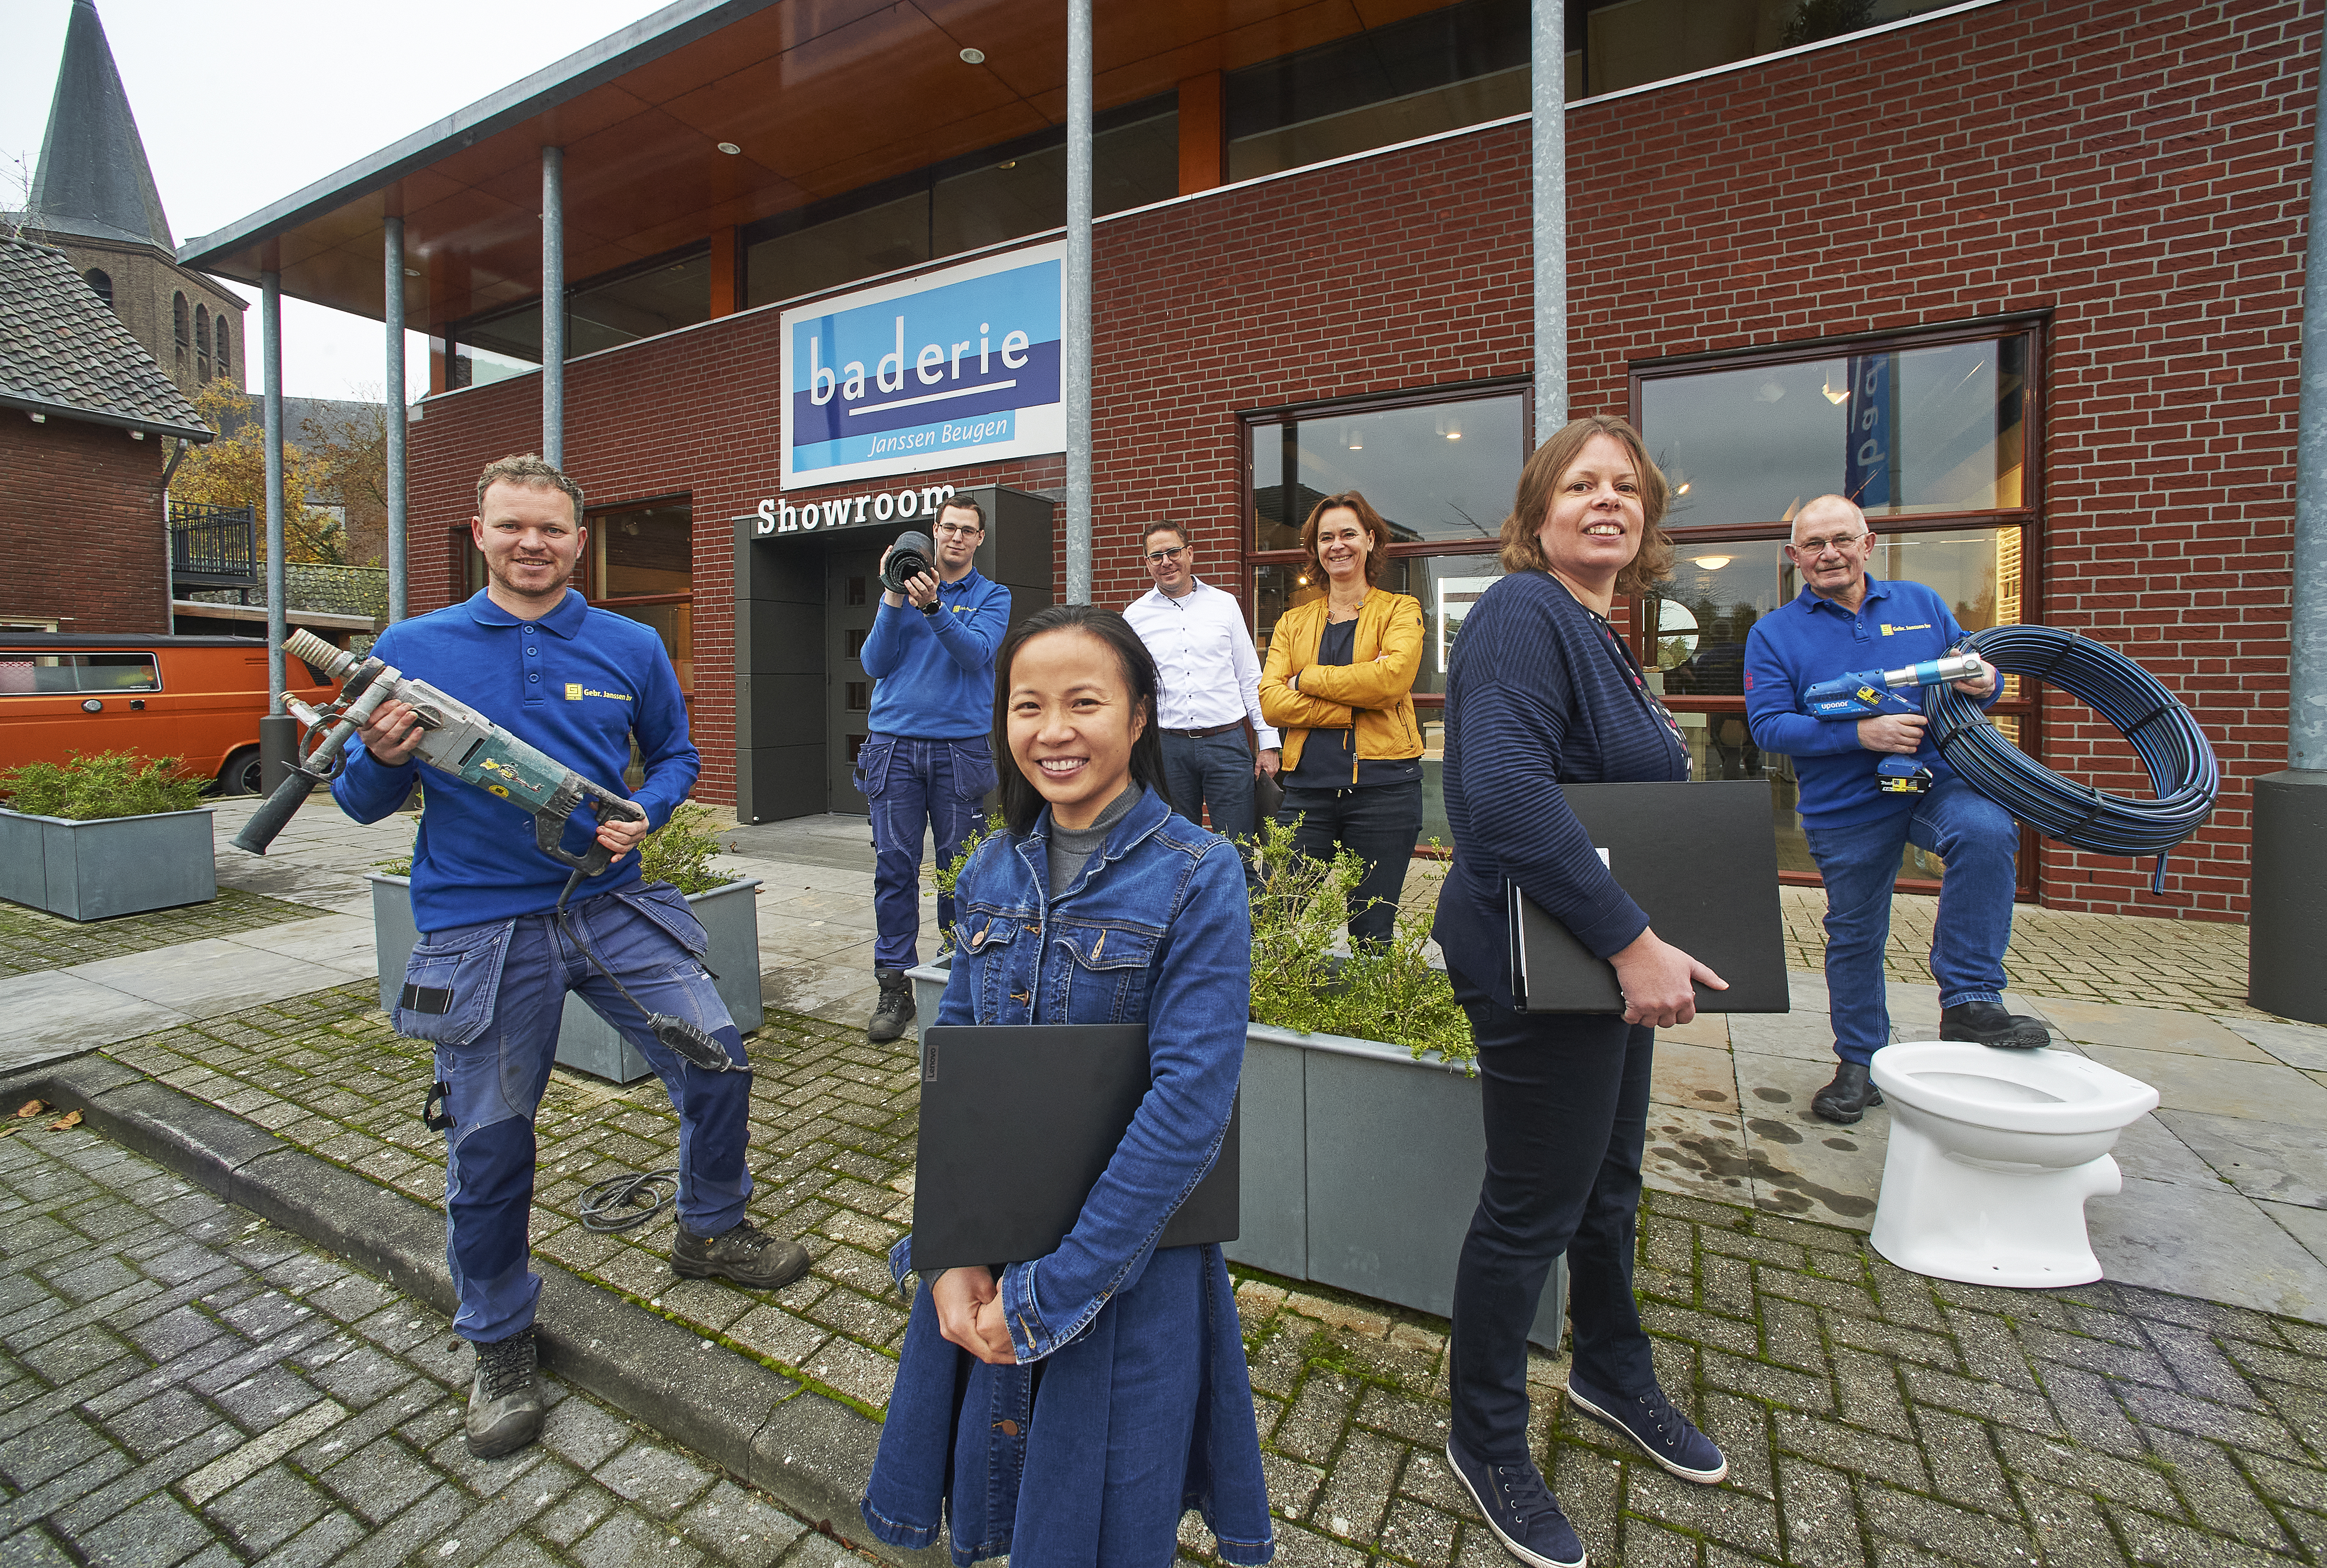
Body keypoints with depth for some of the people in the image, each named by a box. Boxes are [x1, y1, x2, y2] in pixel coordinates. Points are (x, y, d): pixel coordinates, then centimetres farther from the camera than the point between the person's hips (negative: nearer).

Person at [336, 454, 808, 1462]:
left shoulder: (631, 648, 4)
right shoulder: (413, 649, 1)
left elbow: (674, 755, 13)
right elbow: (362, 803, 5)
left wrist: (645, 814, -7)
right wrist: (381, 757, -17)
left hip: (613, 904, 2)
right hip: (480, 929, -1)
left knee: (716, 1061, 0)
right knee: (489, 1144, 7)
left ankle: (711, 1232, 28)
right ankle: (499, 1342, 31)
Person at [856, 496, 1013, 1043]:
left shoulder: (992, 596, 8)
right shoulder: (901, 589, 13)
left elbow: (977, 653, -10)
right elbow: (875, 663, 3)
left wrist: (933, 607, -23)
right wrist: (894, 601, -8)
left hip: (962, 746, -1)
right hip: (895, 743, 1)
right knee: (895, 864, -1)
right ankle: (895, 985, 8)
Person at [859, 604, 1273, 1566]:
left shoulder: (1199, 877, -18)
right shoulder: (993, 871, -1)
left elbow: (1189, 1103, -21)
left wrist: (1051, 1289, -18)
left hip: (1128, 1260, -4)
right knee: (989, 1487, 22)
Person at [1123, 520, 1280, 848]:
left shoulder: (1225, 604, 6)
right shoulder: (1135, 616, 6)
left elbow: (1251, 679, 8)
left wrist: (1267, 742, 4)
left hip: (1227, 743, 0)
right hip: (1168, 746, 1)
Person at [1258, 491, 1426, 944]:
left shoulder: (1400, 610, 8)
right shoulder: (1293, 622, 15)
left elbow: (1393, 676, -14)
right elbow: (1271, 701, -1)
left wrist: (1308, 679, -6)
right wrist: (1355, 705, -11)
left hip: (1382, 787, -2)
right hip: (1307, 788, 2)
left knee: (1372, 934, 6)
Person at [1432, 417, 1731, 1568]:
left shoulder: (1602, 635, 14)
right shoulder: (1523, 614, -17)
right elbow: (1505, 792, -32)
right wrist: (1631, 939, -30)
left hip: (1614, 957, 10)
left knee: (1609, 1181, 24)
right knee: (1534, 1205, 5)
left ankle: (1612, 1374, 49)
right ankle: (1486, 1442, 29)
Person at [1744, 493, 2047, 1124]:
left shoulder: (1922, 604, 11)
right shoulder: (1774, 634, 1)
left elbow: (1970, 669, 16)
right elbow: (1768, 726, -10)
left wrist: (1983, 682, -8)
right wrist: (1861, 734, -21)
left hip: (1940, 781, 2)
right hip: (1846, 809, -1)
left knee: (1986, 833, -32)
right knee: (1854, 937, 8)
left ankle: (1969, 1001, -18)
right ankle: (1859, 1066, 26)